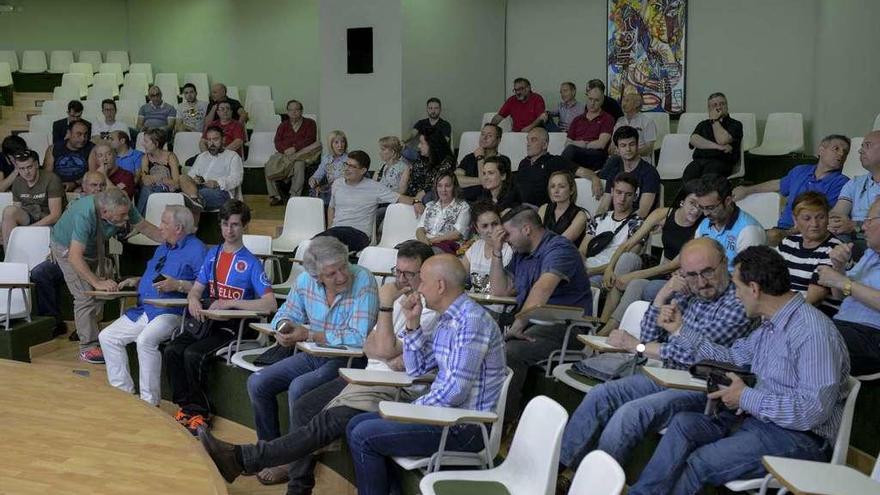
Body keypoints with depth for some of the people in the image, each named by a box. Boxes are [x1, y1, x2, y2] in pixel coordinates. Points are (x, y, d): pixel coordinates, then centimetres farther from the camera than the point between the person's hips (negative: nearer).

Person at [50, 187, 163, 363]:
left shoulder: (124, 208, -24)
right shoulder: (84, 216, -42)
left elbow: (145, 227, -8)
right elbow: (75, 257, -43)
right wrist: (98, 283, -46)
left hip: (94, 247, 6)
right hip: (68, 247, -6)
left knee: (101, 293, 5)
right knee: (86, 296, -13)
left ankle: (85, 329, 23)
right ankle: (88, 347, -7)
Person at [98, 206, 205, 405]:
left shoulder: (196, 250, -8)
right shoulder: (162, 249, 22)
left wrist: (178, 285, -22)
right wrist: (137, 281, 14)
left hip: (170, 312, -10)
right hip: (142, 310, 10)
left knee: (145, 340, -34)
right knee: (107, 337, 1)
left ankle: (149, 401, -22)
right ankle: (123, 392, 7)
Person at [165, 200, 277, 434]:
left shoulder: (251, 263, -5)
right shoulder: (213, 255, 14)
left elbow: (270, 304, -15)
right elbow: (196, 290, 17)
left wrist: (230, 303, -20)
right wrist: (193, 300, -9)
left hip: (233, 327, -6)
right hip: (207, 320, 6)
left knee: (193, 354, -27)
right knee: (172, 350, -18)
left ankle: (200, 412, -10)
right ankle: (186, 406, -4)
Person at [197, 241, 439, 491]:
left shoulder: (429, 310, -10)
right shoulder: (399, 299, 16)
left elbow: (385, 350, -16)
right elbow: (368, 346, 11)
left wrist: (385, 305, -14)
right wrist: (393, 358, -9)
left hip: (398, 389, -9)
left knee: (329, 421, -25)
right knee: (303, 407, -5)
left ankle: (240, 458, -27)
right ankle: (299, 485, -3)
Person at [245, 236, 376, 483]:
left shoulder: (363, 280, -22)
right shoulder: (305, 281, -4)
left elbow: (358, 337, -27)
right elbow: (286, 314, 13)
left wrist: (307, 335, -20)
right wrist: (284, 328, -14)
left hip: (349, 360, -7)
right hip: (313, 356, 7)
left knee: (299, 388, -27)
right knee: (257, 383, -2)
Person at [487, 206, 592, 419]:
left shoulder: (559, 248, -11)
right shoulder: (521, 254, 19)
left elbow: (542, 289, -27)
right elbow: (500, 291, 19)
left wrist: (517, 327, -33)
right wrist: (497, 252, 10)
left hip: (563, 327, -9)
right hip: (532, 323, 9)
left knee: (508, 351, -31)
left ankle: (506, 419, -21)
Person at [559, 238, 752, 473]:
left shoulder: (737, 304, -15)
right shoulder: (687, 294, 9)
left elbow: (694, 352, -20)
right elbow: (649, 336, 11)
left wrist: (634, 345, -9)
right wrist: (664, 293, -3)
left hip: (700, 390, -8)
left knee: (630, 413, -27)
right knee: (600, 395, -7)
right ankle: (561, 465, 0)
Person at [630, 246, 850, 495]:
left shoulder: (813, 331, -20)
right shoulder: (770, 324, 10)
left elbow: (815, 409, -26)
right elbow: (733, 357, 24)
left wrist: (746, 398, -17)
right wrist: (681, 331, 23)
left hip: (800, 436, -9)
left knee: (702, 461, -24)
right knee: (684, 422, -9)